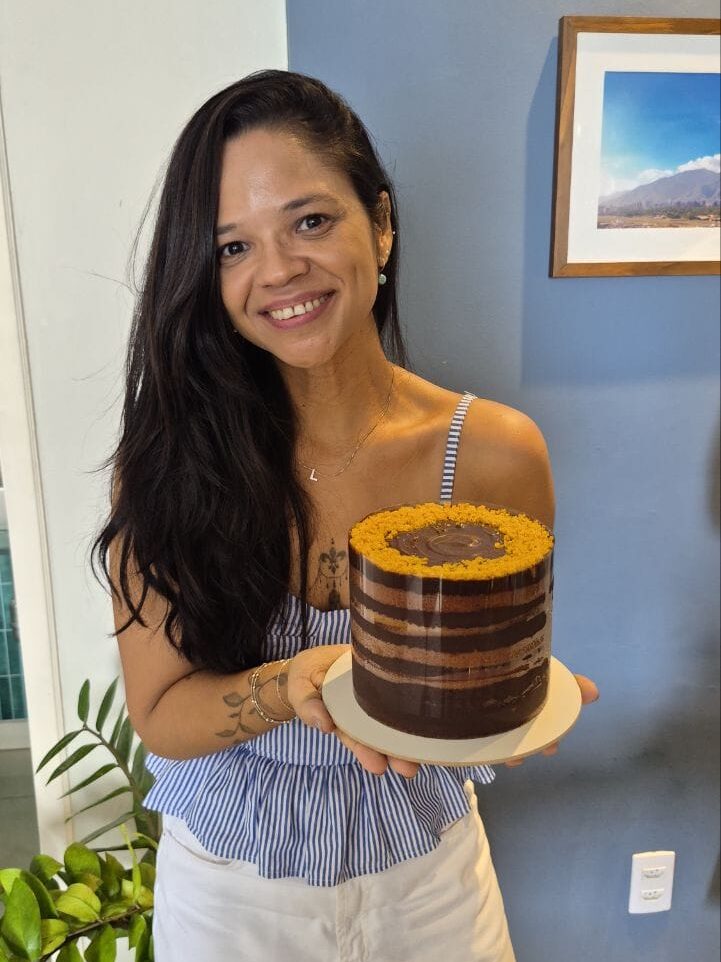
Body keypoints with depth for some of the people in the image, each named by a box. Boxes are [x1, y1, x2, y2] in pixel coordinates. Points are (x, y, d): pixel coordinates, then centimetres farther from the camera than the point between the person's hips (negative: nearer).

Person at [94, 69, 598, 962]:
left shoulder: (494, 454, -18)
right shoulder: (166, 457, -18)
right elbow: (159, 714, -15)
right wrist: (295, 684, -34)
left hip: (427, 876, 1)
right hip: (227, 884, 0)